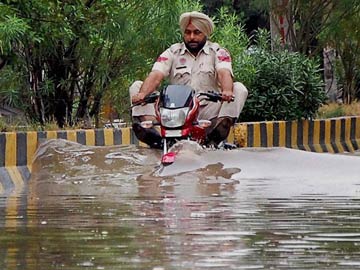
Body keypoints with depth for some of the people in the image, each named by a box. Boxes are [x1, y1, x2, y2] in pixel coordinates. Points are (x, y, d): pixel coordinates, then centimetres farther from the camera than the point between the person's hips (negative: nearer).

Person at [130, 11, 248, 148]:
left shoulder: (217, 52, 7)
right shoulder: (172, 52, 11)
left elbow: (224, 74, -13)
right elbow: (156, 76, -5)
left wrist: (227, 91, -37)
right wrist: (142, 94, -27)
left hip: (208, 112, -1)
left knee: (239, 89, -23)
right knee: (137, 87, -11)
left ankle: (214, 136, -42)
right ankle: (152, 134, -38)